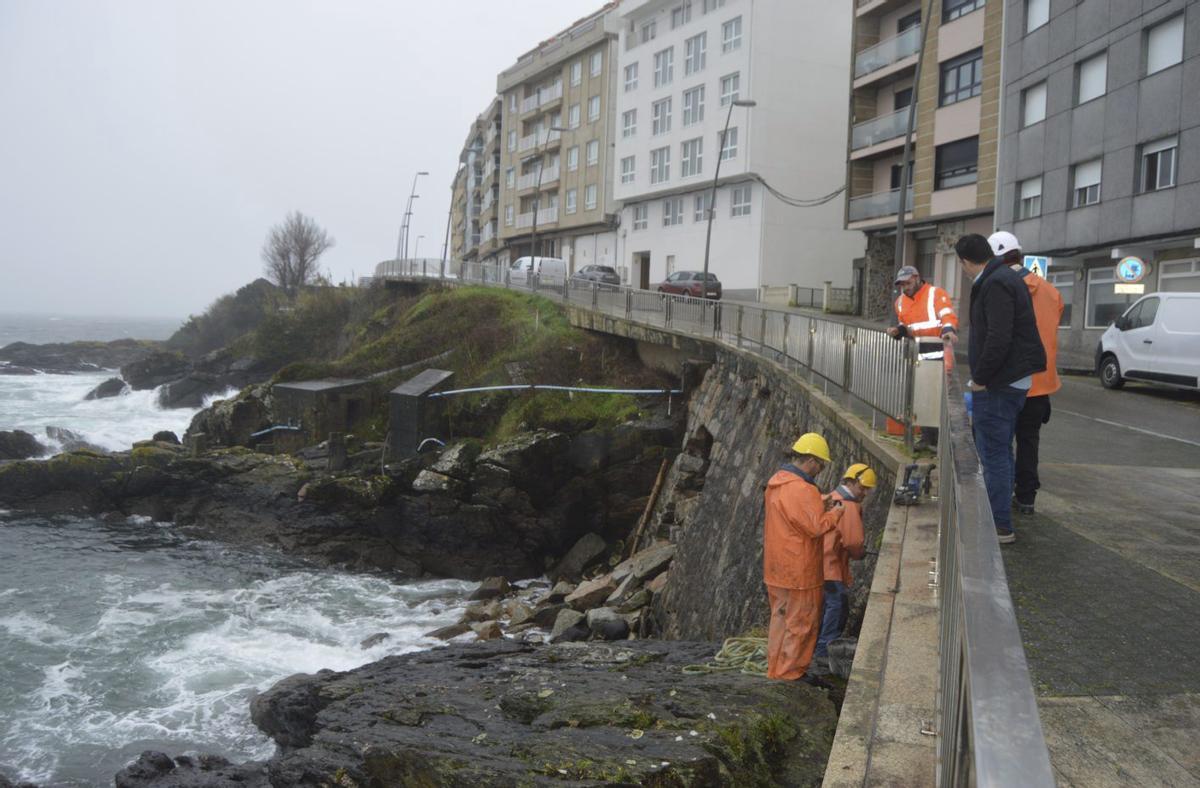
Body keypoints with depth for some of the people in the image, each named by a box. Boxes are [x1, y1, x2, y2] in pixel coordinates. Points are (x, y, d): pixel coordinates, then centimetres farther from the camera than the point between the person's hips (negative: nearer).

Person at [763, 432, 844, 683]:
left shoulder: (775, 483, 8)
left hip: (776, 568, 9)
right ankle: (790, 671, 14)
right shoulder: (803, 490, -23)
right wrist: (835, 513, -6)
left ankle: (775, 667, 27)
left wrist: (822, 506, 8)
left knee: (780, 617, 19)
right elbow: (817, 527, -22)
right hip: (799, 572, -9)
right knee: (801, 622, 5)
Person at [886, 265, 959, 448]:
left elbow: (949, 316, -19)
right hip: (918, 356, 7)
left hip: (937, 354, -7)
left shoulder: (936, 294, -7)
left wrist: (948, 330, -39)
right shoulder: (901, 302, 16)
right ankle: (927, 436, 20)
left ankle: (939, 438, -3)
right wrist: (897, 330, 7)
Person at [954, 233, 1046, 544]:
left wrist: (980, 378, -17)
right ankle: (1000, 516, 30)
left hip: (997, 386, -10)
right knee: (1001, 452, 19)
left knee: (994, 455, -5)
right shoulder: (1007, 278, 15)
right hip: (1015, 380, 10)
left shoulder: (996, 284, -18)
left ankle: (1001, 527, 0)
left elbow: (998, 338, -25)